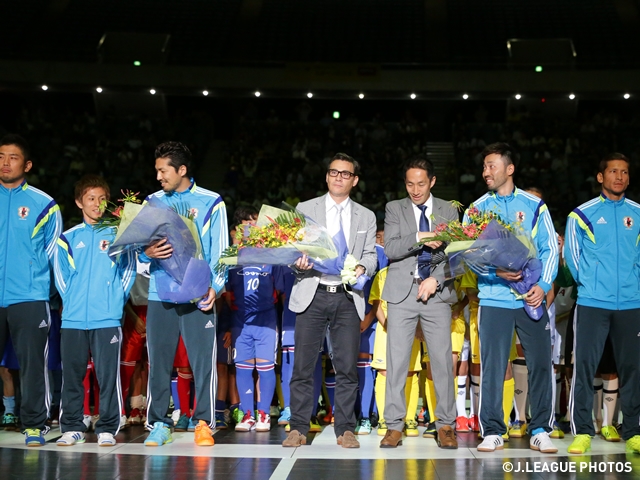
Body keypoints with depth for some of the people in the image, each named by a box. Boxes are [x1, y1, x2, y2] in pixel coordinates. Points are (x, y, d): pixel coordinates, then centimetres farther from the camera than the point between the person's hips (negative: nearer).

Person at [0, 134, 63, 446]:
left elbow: (52, 246, 9)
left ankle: (34, 425, 7)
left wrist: (29, 272, 3)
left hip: (29, 297, -2)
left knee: (32, 364, -1)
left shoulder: (43, 204, 5)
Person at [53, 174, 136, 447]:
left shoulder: (117, 235, 7)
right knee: (72, 374, 5)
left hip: (107, 318, -2)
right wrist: (71, 300, 0)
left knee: (108, 375, -3)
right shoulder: (68, 238, 11)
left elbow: (129, 270, 4)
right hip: (73, 319, 2)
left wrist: (116, 300, -4)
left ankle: (107, 429, 5)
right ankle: (72, 428, 14)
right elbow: (60, 273, 10)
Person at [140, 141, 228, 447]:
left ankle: (204, 423, 6)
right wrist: (147, 253, -14)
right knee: (159, 360, 4)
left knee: (203, 359, -4)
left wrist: (215, 286, -11)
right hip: (160, 293, 3)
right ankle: (159, 424, 13)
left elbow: (220, 250, 2)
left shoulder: (211, 203, 5)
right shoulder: (153, 203, 13)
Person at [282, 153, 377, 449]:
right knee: (303, 365, -2)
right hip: (312, 295, -1)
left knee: (347, 367, 0)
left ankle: (345, 429, 9)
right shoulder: (305, 209, 9)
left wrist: (362, 267, -10)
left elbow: (371, 255, 12)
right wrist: (298, 262, -16)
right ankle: (298, 428, 6)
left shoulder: (366, 217, 15)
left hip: (348, 297, 1)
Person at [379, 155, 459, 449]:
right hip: (402, 293, 0)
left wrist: (437, 280, -10)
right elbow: (390, 249, -5)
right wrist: (419, 238, -19)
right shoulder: (395, 209, 8)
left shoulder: (448, 211, 10)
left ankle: (446, 425, 9)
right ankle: (394, 426, 6)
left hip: (437, 293, 0)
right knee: (396, 360, -1)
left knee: (442, 359, 0)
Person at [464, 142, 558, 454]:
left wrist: (543, 285, -10)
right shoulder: (477, 209, 7)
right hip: (493, 298, 0)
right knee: (492, 366, 0)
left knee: (541, 362, -1)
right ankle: (492, 431, 9)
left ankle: (540, 431, 10)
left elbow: (550, 248, 4)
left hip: (532, 298, 0)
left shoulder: (534, 205, 6)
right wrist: (496, 272, -15)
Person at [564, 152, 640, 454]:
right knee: (584, 365, -5)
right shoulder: (583, 214, 4)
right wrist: (590, 283, 2)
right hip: (592, 302, -2)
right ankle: (582, 431, 1)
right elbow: (572, 255, 5)